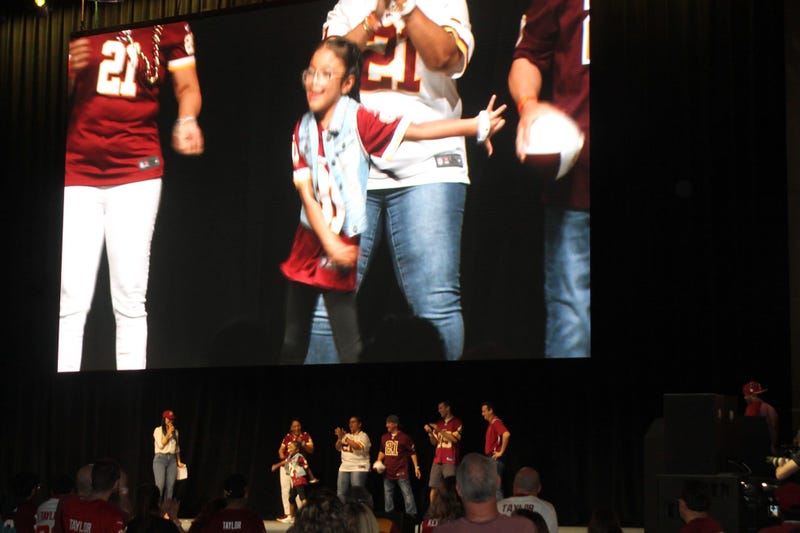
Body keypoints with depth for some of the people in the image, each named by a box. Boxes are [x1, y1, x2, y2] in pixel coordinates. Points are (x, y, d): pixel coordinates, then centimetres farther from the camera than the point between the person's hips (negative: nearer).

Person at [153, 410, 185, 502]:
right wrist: (168, 433, -11)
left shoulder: (175, 431, 14)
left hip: (172, 459, 4)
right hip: (160, 458, -4)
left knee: (170, 486, -2)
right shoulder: (158, 430, 1)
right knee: (160, 485, -14)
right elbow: (161, 444, -10)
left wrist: (179, 461, 16)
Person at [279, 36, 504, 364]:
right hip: (308, 242, 5)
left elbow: (417, 131, -19)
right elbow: (306, 194, -4)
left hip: (344, 247, -5)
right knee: (293, 344, 16)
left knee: (351, 351, -7)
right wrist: (329, 243, -14)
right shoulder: (303, 130, 2)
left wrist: (477, 125, -29)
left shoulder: (358, 121, -10)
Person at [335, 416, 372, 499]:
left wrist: (344, 437, -18)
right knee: (340, 494, 3)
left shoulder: (363, 436, -2)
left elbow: (357, 446, -19)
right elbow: (338, 448, 10)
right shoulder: (347, 436, 17)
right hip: (344, 467, 6)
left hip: (358, 468, -6)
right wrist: (339, 438, -8)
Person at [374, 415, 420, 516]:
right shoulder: (384, 437, 10)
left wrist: (416, 467, -4)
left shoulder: (404, 437, -6)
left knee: (407, 494, -8)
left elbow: (412, 452, -2)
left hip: (401, 472, -6)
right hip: (387, 472, 6)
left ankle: (411, 515, -6)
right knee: (388, 495, 12)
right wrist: (379, 461, 6)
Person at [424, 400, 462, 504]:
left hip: (450, 460, -5)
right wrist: (430, 432, -2)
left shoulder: (457, 422, 0)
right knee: (433, 487, 2)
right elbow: (434, 442, 16)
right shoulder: (438, 423, 17)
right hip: (437, 460, 5)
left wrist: (440, 431, -14)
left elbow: (455, 439, -11)